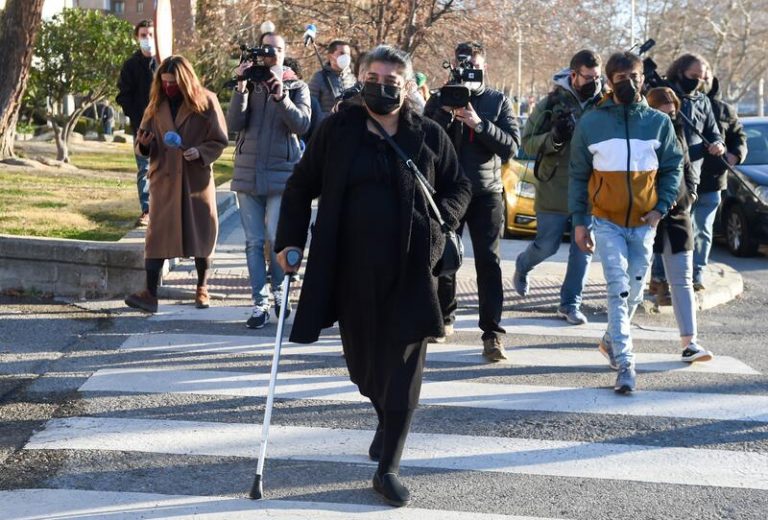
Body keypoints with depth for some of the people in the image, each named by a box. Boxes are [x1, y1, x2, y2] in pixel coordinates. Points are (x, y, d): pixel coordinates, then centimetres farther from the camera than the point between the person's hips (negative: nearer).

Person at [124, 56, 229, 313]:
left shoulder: (206, 101, -2)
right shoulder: (157, 104, 8)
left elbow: (219, 141, -1)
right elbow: (143, 146, 12)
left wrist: (200, 152, -19)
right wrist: (144, 144, -11)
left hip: (197, 179, -2)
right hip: (163, 180, 2)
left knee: (201, 234, 7)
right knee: (157, 236, -5)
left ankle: (202, 289, 24)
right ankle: (150, 294, -7)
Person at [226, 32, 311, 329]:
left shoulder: (296, 87, 6)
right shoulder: (249, 84, 9)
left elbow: (302, 124, -10)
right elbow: (234, 123, -3)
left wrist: (281, 96, -22)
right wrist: (241, 89, -15)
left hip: (282, 172, -2)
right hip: (248, 172, 2)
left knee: (277, 238, -6)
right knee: (254, 241, 2)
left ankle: (278, 292, 15)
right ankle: (260, 304, 7)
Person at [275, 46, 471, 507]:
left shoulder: (430, 136, 2)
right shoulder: (337, 130, 2)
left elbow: (459, 187, 12)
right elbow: (301, 186, 8)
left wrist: (440, 224, -6)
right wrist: (290, 241, 0)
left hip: (410, 273, -1)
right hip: (351, 271, 1)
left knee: (402, 369, 0)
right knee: (363, 362, 12)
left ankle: (388, 468, 10)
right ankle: (388, 421, 45)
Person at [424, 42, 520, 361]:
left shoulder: (498, 102, 5)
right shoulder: (439, 101, 6)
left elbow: (511, 146, -5)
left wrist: (479, 123, -17)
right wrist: (447, 113, -17)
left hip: (486, 193, -1)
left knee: (488, 262, -7)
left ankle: (492, 334, -8)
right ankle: (445, 318, 26)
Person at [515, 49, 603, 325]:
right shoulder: (552, 103, -3)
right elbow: (528, 142, -4)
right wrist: (554, 137, -22)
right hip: (555, 190, -2)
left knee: (583, 251, 5)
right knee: (547, 246, 5)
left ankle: (570, 303, 17)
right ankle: (522, 266, 37)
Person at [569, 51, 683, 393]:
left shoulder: (659, 122, 2)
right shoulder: (591, 123, -1)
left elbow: (673, 167, 9)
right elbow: (578, 175, 5)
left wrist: (662, 207, -4)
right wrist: (579, 221, 2)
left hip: (644, 223, 2)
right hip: (607, 221, -2)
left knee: (635, 289, 9)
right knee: (618, 288, -12)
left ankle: (611, 341, 33)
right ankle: (624, 363, -12)